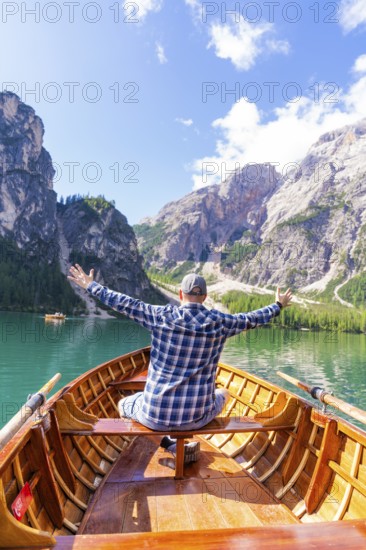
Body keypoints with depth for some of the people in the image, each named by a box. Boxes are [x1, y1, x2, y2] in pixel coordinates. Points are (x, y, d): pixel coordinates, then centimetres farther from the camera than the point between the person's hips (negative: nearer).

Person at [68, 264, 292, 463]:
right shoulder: (219, 322, -9)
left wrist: (91, 286, 12)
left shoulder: (161, 315, -12)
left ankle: (172, 444, 15)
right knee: (224, 393, 34)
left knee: (124, 404, 32)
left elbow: (124, 303, -3)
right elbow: (252, 319, 7)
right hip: (196, 417, 1)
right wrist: (278, 305, 26)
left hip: (156, 415, -1)